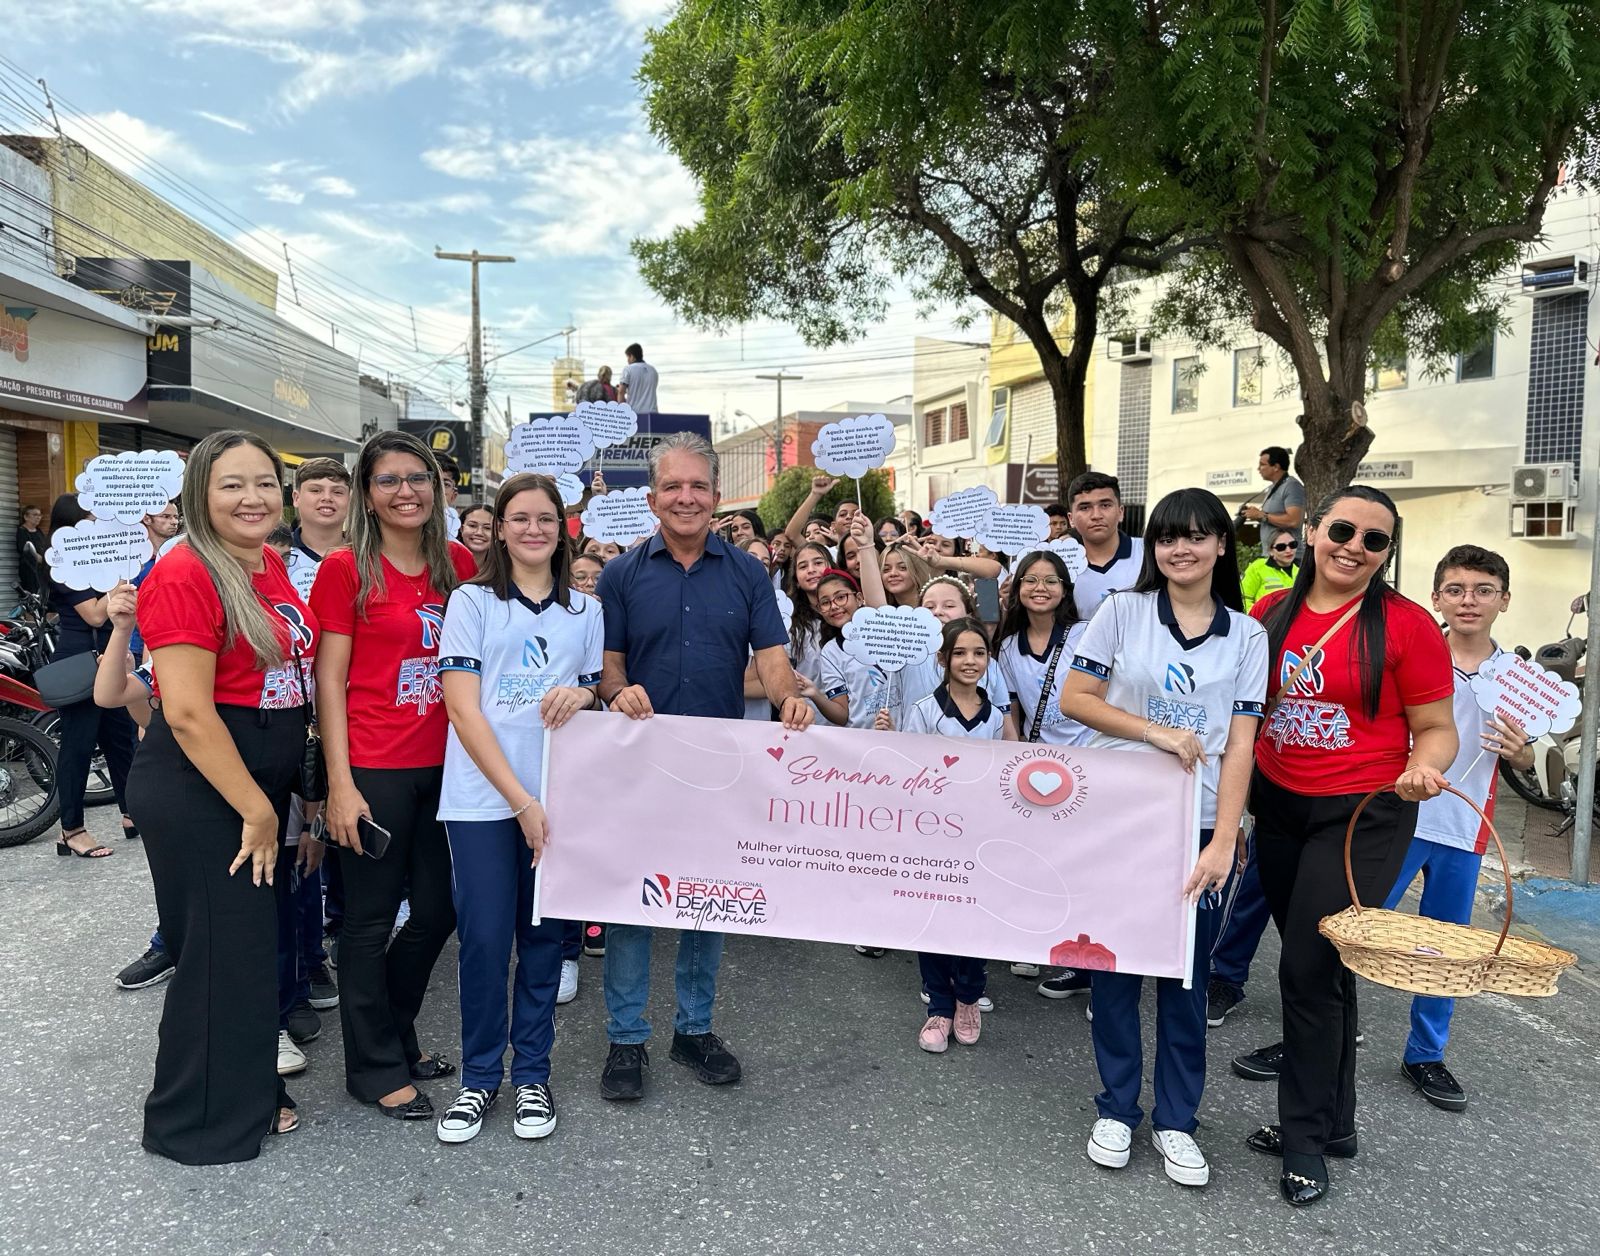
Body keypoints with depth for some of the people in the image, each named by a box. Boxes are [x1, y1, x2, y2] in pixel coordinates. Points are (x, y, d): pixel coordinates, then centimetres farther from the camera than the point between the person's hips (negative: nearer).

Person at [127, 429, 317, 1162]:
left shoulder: (272, 566, 8)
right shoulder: (185, 577, -17)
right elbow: (187, 712, -22)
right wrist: (254, 809, -17)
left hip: (258, 786, 8)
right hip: (197, 792, -8)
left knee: (254, 943, 18)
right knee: (221, 953, 3)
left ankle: (248, 1094, 35)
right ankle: (200, 1122, 23)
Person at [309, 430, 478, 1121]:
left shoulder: (459, 563, 6)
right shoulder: (345, 569, -6)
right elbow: (329, 679, -7)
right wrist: (340, 783, -12)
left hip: (443, 765, 5)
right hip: (373, 769, -5)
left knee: (439, 910, 14)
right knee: (370, 918, 7)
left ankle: (395, 1032, 38)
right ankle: (374, 1067, 25)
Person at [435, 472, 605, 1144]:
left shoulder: (585, 610, 12)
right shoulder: (472, 601, 2)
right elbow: (463, 709, -6)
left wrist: (585, 696, -8)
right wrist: (519, 799, -12)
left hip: (559, 796, 3)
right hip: (484, 798, -2)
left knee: (543, 936, 9)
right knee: (484, 938, 0)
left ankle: (532, 1074, 24)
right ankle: (479, 1077, 19)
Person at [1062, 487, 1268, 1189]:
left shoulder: (1248, 635, 3)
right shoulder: (1123, 612, 0)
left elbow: (1239, 743, -3)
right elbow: (1075, 698, -3)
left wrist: (1224, 842, -11)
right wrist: (1159, 733, -14)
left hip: (1199, 826, 1)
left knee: (1186, 976, 9)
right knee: (1114, 966, 9)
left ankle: (1175, 1120, 26)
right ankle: (1117, 1108, 27)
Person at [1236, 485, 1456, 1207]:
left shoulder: (1407, 625, -9)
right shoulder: (1269, 613, 2)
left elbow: (1437, 728, -3)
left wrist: (1423, 767, -25)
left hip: (1363, 816, -4)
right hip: (1278, 805, 5)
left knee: (1310, 967, -6)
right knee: (1317, 962, 16)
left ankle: (1307, 1137, 15)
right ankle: (1331, 1121, 35)